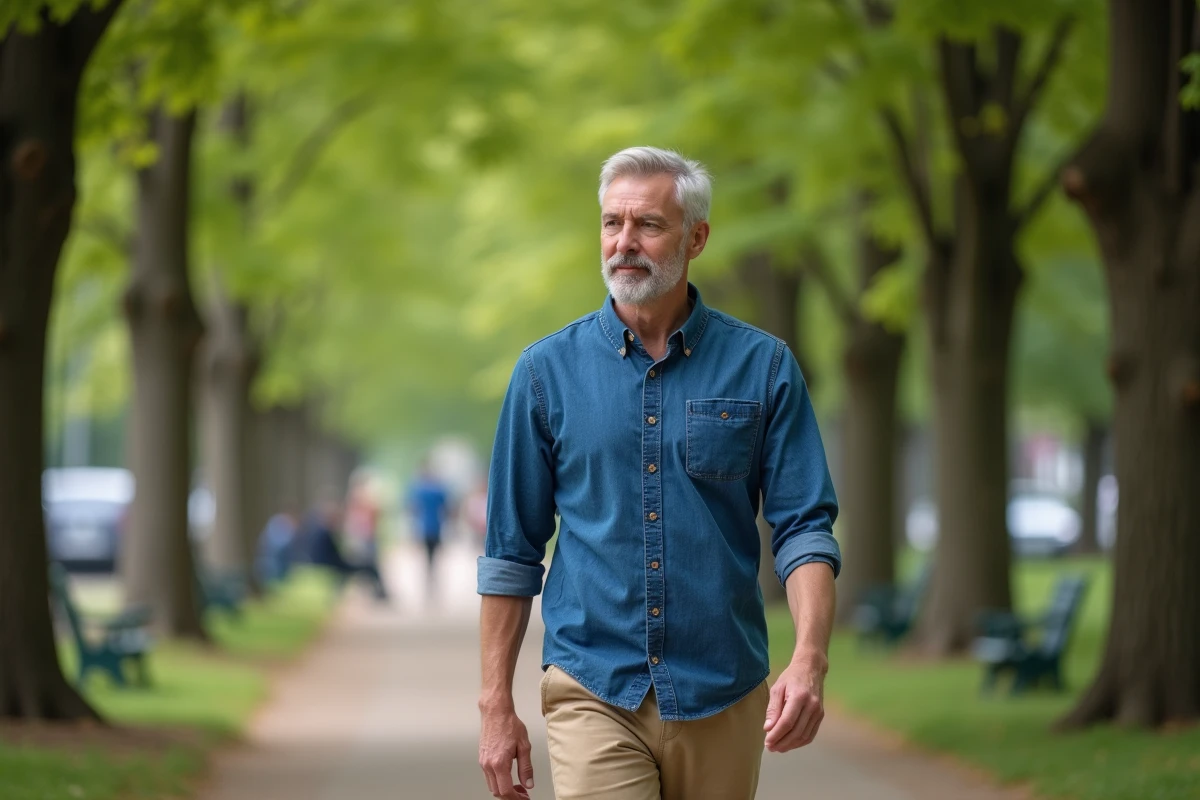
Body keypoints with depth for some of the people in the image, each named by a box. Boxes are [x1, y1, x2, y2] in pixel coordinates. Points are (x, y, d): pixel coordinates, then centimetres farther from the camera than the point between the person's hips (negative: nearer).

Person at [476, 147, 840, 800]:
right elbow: (512, 550, 7)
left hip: (723, 698, 1)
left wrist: (809, 660, -18)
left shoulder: (762, 367, 2)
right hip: (593, 692, -1)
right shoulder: (547, 371, 3)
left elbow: (803, 526, -1)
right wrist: (496, 705, 3)